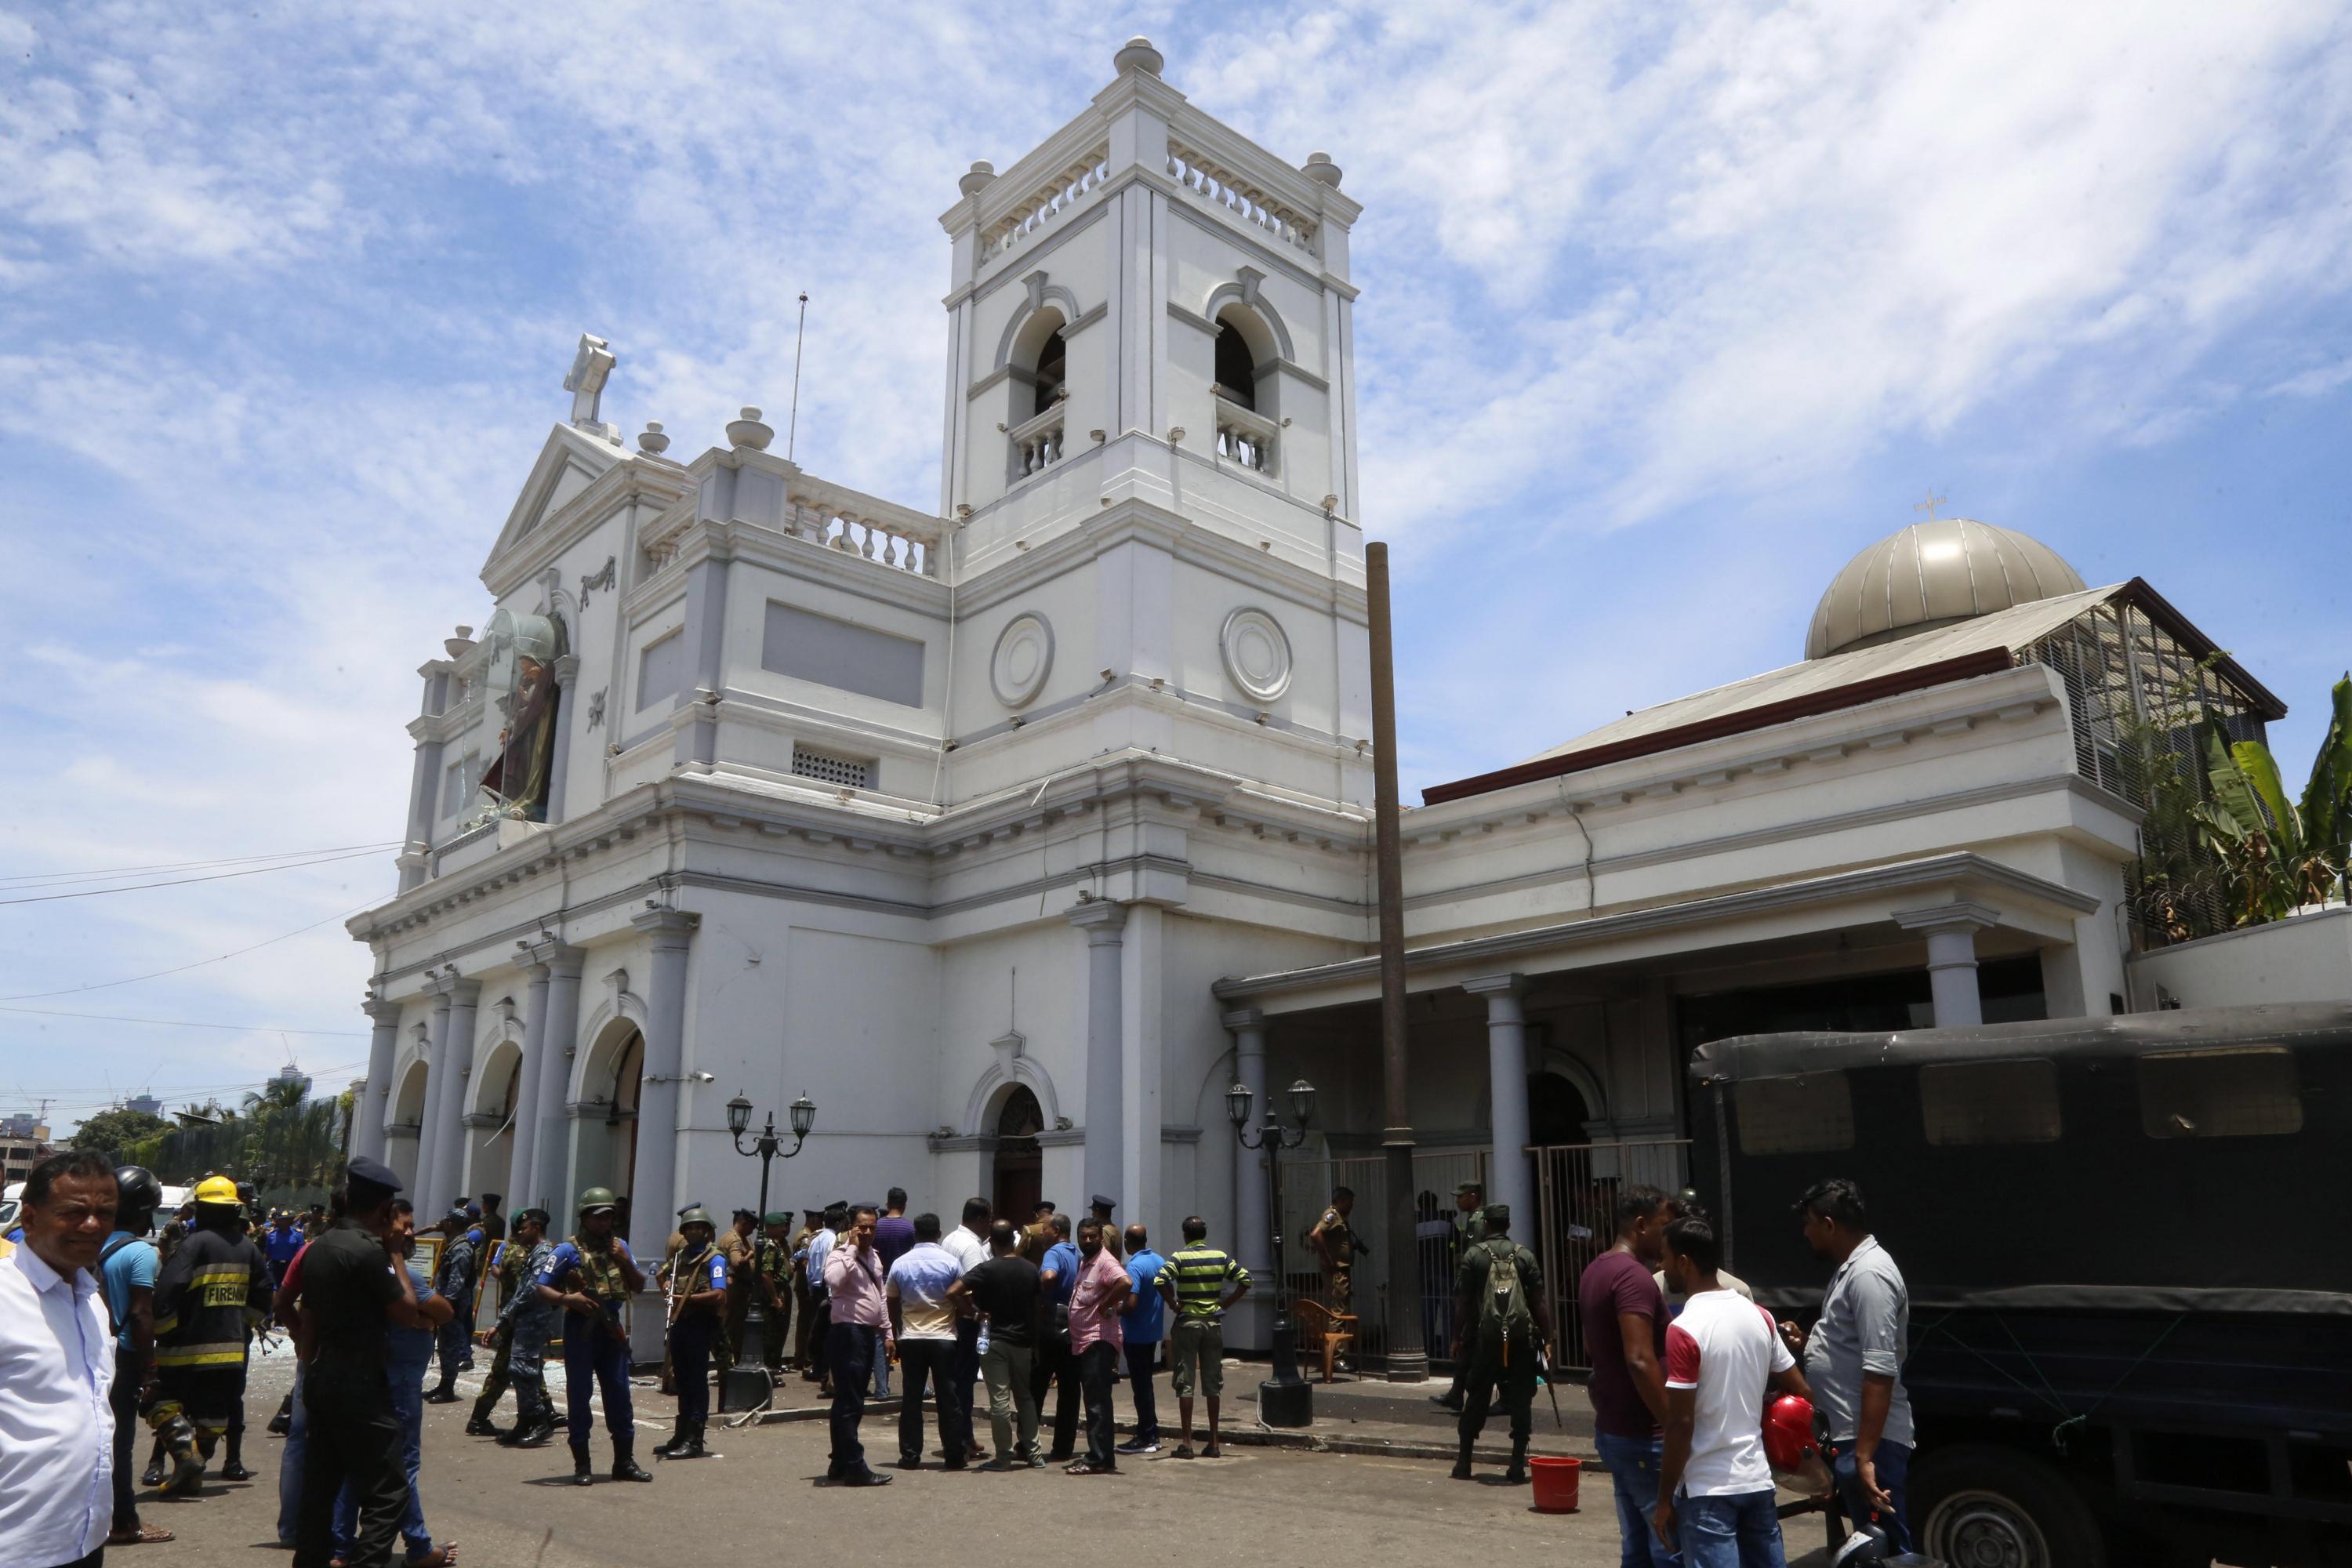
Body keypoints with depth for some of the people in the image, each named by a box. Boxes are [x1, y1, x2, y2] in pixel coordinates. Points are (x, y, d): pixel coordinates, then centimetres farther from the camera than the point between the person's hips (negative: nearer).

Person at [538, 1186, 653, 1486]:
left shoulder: (619, 1246, 11)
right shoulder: (569, 1250, -4)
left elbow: (639, 1286, 12)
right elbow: (542, 1289, -8)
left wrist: (626, 1262, -5)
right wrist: (566, 1298, -26)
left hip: (612, 1327, 5)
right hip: (581, 1328, -4)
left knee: (619, 1392, 7)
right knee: (579, 1394, 0)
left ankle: (624, 1461, 15)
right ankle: (582, 1464, 9)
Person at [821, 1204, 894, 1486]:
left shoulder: (874, 1257, 17)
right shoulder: (841, 1255, -10)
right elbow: (834, 1279, -34)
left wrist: (887, 1332, 22)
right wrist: (851, 1248, -25)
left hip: (869, 1334, 9)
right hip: (847, 1333, -9)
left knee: (849, 1403, 15)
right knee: (850, 1404, -8)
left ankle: (840, 1464, 22)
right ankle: (854, 1467, -7)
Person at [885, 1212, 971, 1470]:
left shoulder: (900, 1264, 2)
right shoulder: (951, 1262, -4)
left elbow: (892, 1304, 7)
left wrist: (895, 1336, 17)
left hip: (910, 1339, 2)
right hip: (944, 1337, -2)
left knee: (911, 1398, 7)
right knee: (948, 1398, 4)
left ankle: (910, 1456, 8)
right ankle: (955, 1455, 8)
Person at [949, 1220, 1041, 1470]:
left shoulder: (987, 1270, -12)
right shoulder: (1030, 1269, 2)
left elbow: (952, 1292, -21)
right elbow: (1038, 1302, 11)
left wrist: (973, 1313, -11)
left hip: (994, 1340, -4)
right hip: (1023, 1341, 4)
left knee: (999, 1400, 0)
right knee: (1025, 1397, 16)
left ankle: (1004, 1456, 2)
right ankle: (1032, 1453, 18)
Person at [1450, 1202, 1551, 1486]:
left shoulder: (1473, 1256, 1)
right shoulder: (1524, 1255, 4)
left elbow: (1462, 1302, 0)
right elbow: (1538, 1302, 1)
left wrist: (1457, 1338, 8)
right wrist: (1547, 1337, 8)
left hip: (1486, 1337, 0)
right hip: (1521, 1337, 0)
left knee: (1476, 1399, 11)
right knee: (1520, 1401, 5)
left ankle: (1464, 1463, 18)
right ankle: (1517, 1466, 3)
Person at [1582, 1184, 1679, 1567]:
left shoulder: (1595, 1272, 13)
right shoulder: (1634, 1275, -18)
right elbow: (1640, 1361, -26)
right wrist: (1675, 1428, -21)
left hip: (1612, 1430, 10)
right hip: (1644, 1436, -10)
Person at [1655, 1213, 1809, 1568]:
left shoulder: (1684, 1329, -18)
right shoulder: (1758, 1316, 4)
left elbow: (1681, 1423, -18)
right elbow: (1802, 1393, 9)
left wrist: (1664, 1499, -10)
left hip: (1707, 1488, -7)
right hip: (1757, 1479, 7)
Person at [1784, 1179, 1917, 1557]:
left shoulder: (1868, 1274, -19)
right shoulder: (1853, 1267, 13)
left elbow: (1880, 1371, -26)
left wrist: (1864, 1455, -27)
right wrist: (1807, 1344, 11)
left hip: (1869, 1441, -10)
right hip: (1849, 1435, 10)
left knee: (1886, 1547, -3)